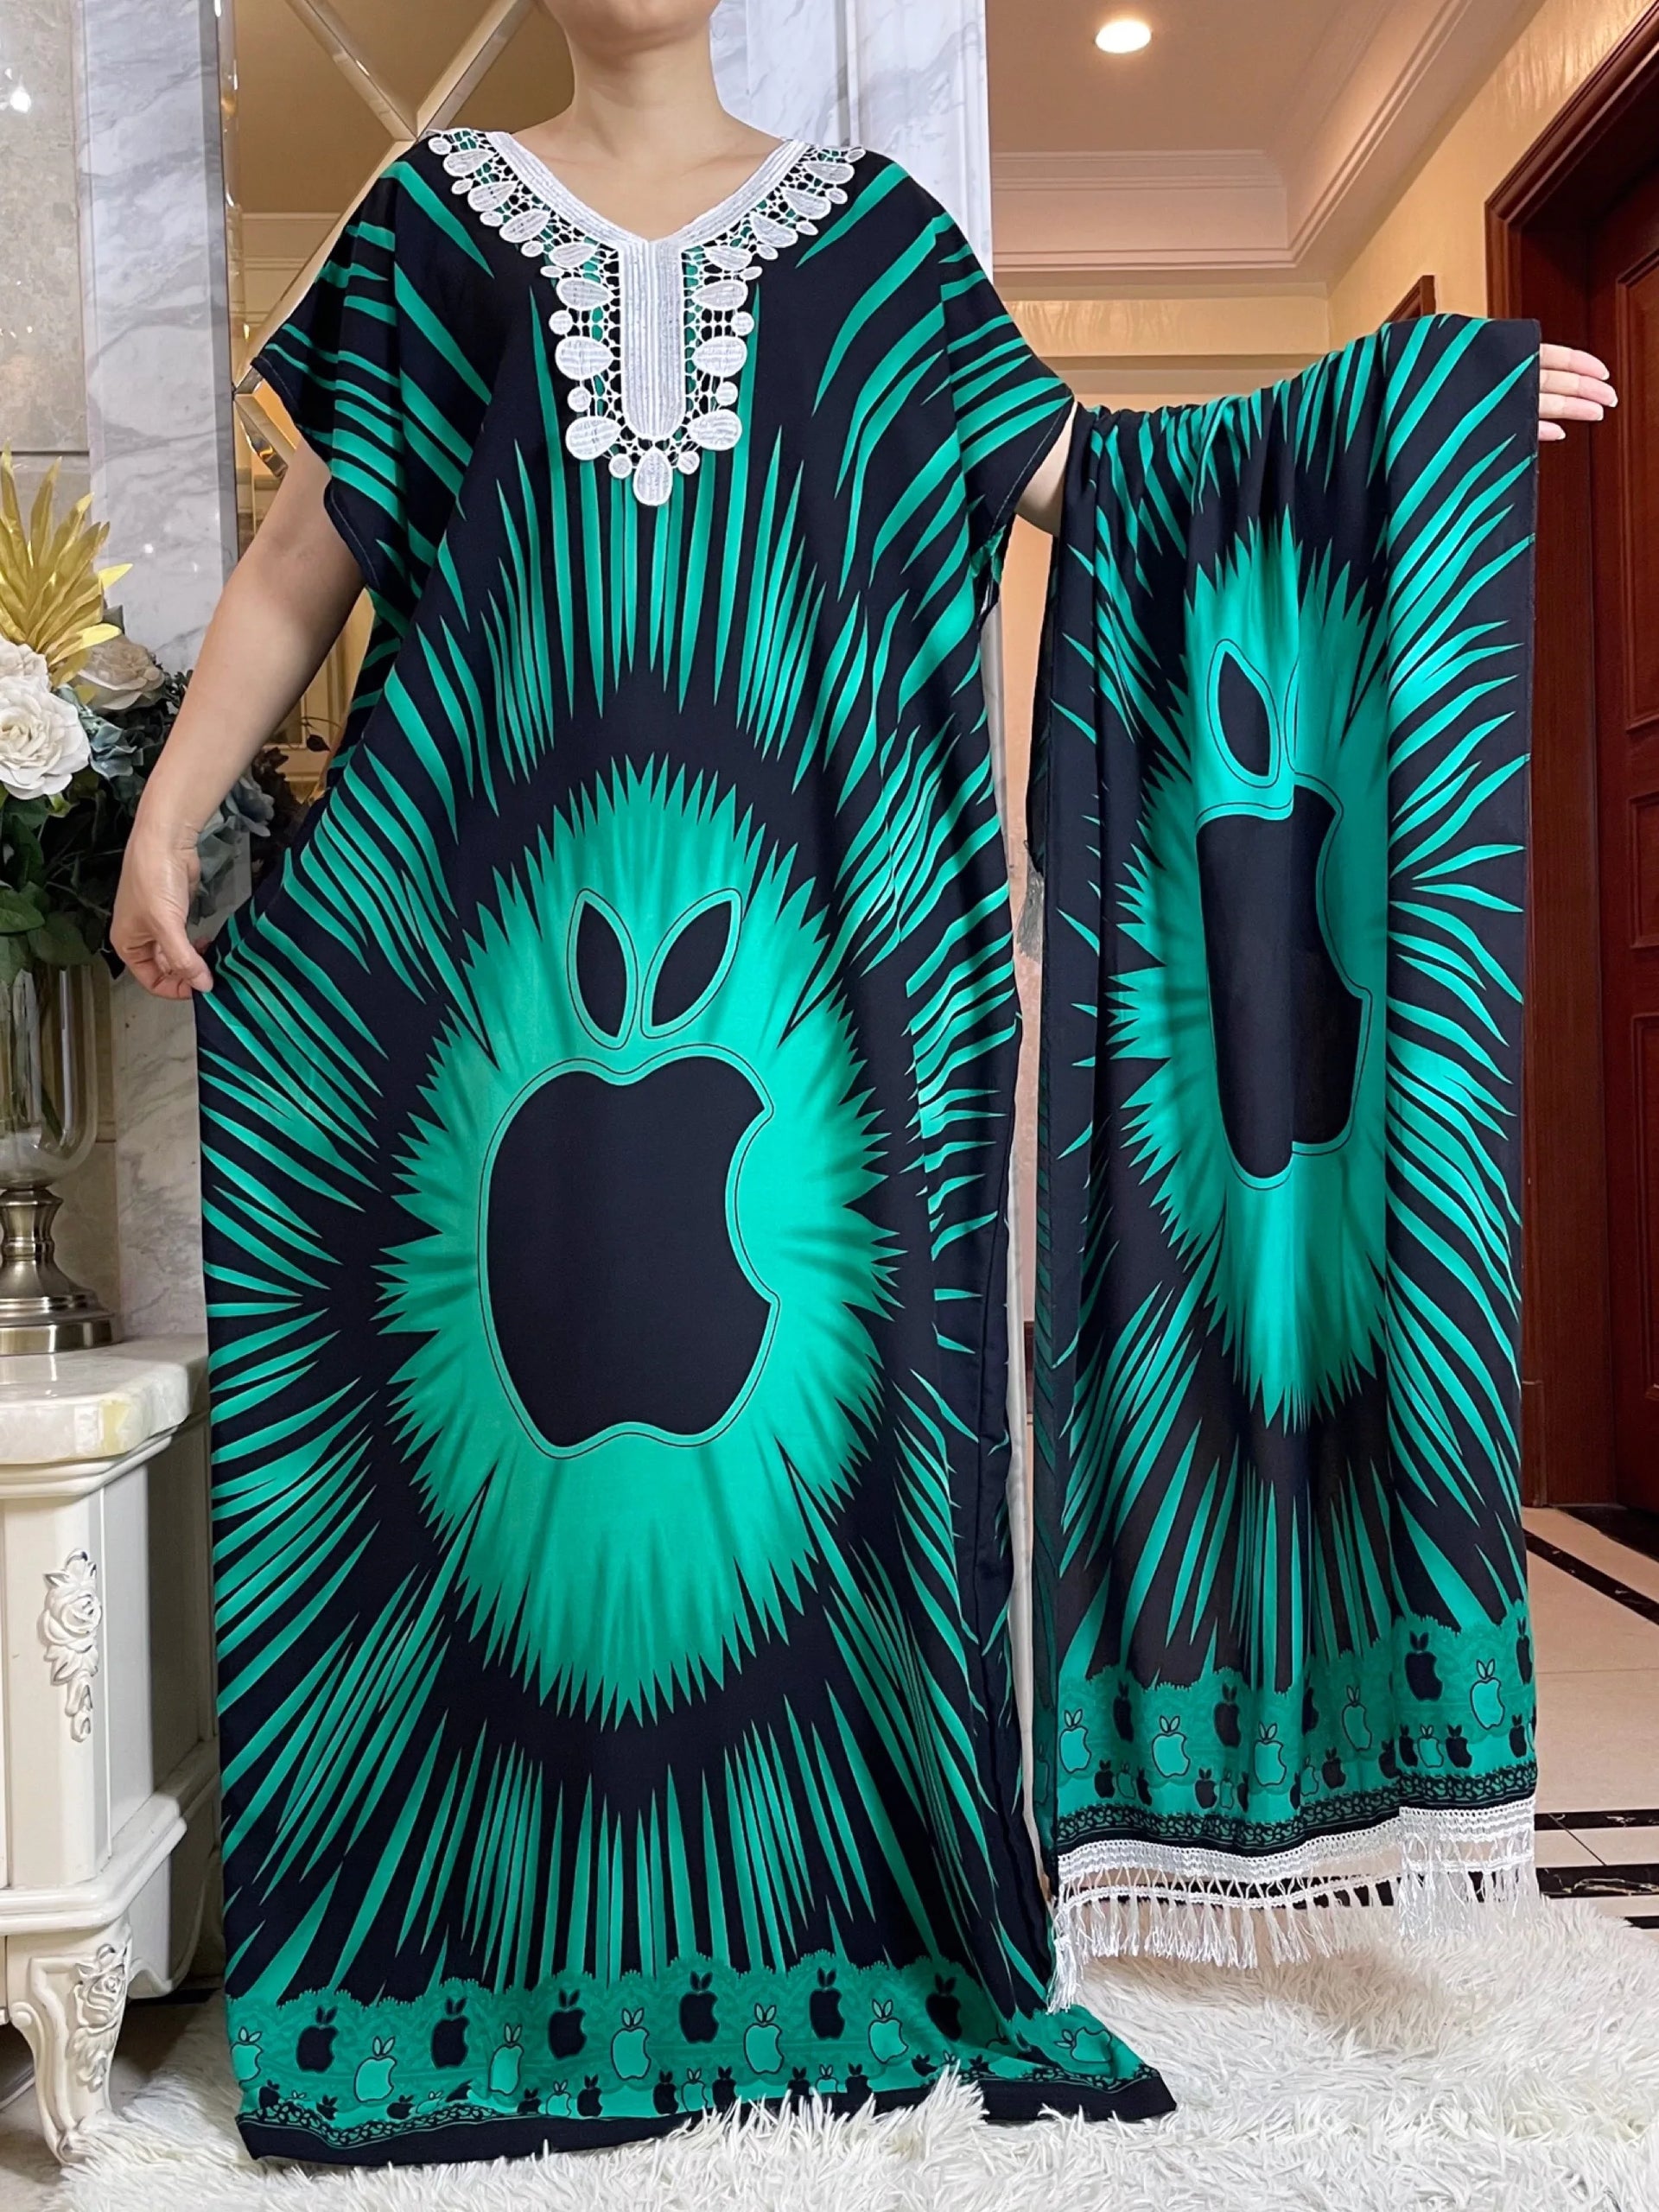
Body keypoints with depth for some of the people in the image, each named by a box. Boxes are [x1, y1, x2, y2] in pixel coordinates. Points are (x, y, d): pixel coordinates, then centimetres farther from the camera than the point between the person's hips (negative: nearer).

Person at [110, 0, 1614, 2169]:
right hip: (475, 870, 0)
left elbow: (1079, 467, 17)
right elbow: (302, 558, 11)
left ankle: (815, 1925, 19)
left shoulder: (863, 221, 18)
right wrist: (167, 808, 0)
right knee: (507, 1328, -2)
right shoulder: (443, 211, 16)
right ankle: (500, 1954, 17)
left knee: (807, 1329, 0)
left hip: (798, 878, 1)